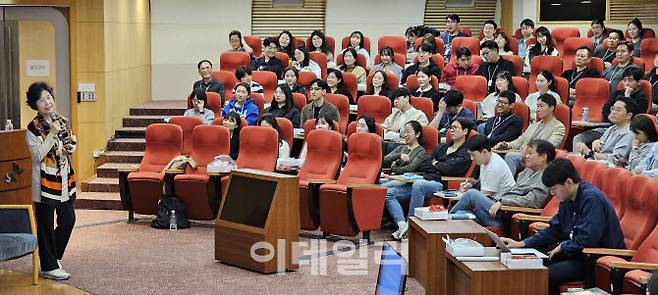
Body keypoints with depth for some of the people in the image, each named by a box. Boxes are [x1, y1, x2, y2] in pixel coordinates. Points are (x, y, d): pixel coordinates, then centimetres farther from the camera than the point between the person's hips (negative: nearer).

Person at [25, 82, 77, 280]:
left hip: (65, 180, 6)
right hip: (45, 182, -6)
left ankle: (53, 256, 32)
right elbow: (38, 155, -19)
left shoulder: (63, 122, 6)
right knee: (46, 225, 3)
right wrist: (52, 134, -24)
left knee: (68, 220, 12)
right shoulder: (33, 128, -12)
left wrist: (71, 148, -4)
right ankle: (49, 267, 12)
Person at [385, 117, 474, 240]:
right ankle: (402, 224, -26)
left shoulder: (465, 154, 5)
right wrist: (439, 166, -1)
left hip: (439, 184, -7)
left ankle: (410, 225, -32)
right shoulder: (441, 147, 26)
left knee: (418, 184, -40)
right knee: (388, 193, -12)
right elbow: (422, 166, 15)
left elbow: (448, 168, -12)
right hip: (422, 180, 7)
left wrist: (435, 163, 7)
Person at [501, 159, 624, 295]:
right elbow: (554, 230, 14)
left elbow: (587, 239, -26)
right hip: (580, 253, 9)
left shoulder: (592, 198, -21)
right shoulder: (567, 199, 6)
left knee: (547, 274, -21)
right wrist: (522, 244, 6)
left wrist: (562, 246, -9)